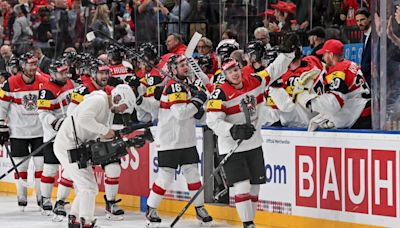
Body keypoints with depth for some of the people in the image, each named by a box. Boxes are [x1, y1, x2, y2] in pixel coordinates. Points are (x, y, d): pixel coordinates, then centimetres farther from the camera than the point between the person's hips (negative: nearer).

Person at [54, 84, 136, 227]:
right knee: (89, 187, -11)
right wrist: (105, 131, -25)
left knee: (87, 186, 17)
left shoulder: (107, 110, 18)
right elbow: (84, 118, -31)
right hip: (67, 146, -10)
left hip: (76, 148, 10)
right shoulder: (98, 100, -14)